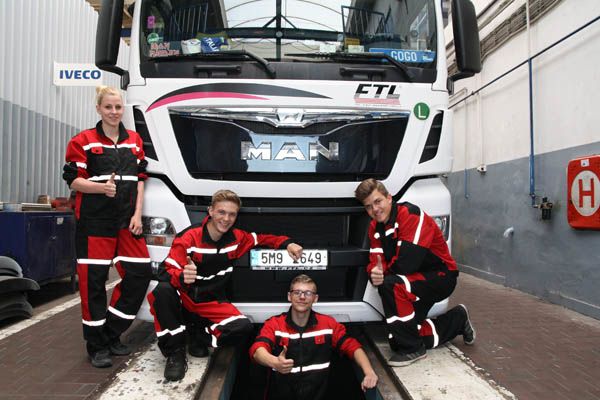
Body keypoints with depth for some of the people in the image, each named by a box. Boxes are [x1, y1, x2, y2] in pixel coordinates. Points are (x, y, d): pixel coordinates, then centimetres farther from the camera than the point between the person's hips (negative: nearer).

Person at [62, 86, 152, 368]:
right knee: (93, 280, 0)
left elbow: (139, 180, 12)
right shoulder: (83, 141, 0)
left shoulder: (135, 140, 13)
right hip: (94, 221, -4)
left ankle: (112, 334, 20)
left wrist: (137, 214, 2)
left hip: (127, 220, 5)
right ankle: (97, 346, 15)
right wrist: (102, 187, -22)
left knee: (140, 273, 2)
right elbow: (73, 180, -3)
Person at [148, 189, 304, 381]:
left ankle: (201, 338, 4)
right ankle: (175, 351, -17)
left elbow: (261, 239, 15)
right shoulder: (188, 237, -15)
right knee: (162, 290, -37)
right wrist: (182, 277, -44)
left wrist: (287, 243, -2)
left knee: (244, 328, -24)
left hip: (212, 303, 3)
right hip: (184, 298, -2)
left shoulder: (237, 238, -2)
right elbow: (170, 270, -19)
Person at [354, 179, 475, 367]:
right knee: (397, 340, 8)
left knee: (391, 285, -34)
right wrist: (374, 272, -27)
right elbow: (375, 261, -4)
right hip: (416, 281, 9)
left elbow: (406, 264, -30)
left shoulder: (411, 215, -24)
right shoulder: (375, 226, 2)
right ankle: (458, 319, 28)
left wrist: (384, 273, -14)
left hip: (441, 276, -8)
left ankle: (412, 349, -14)